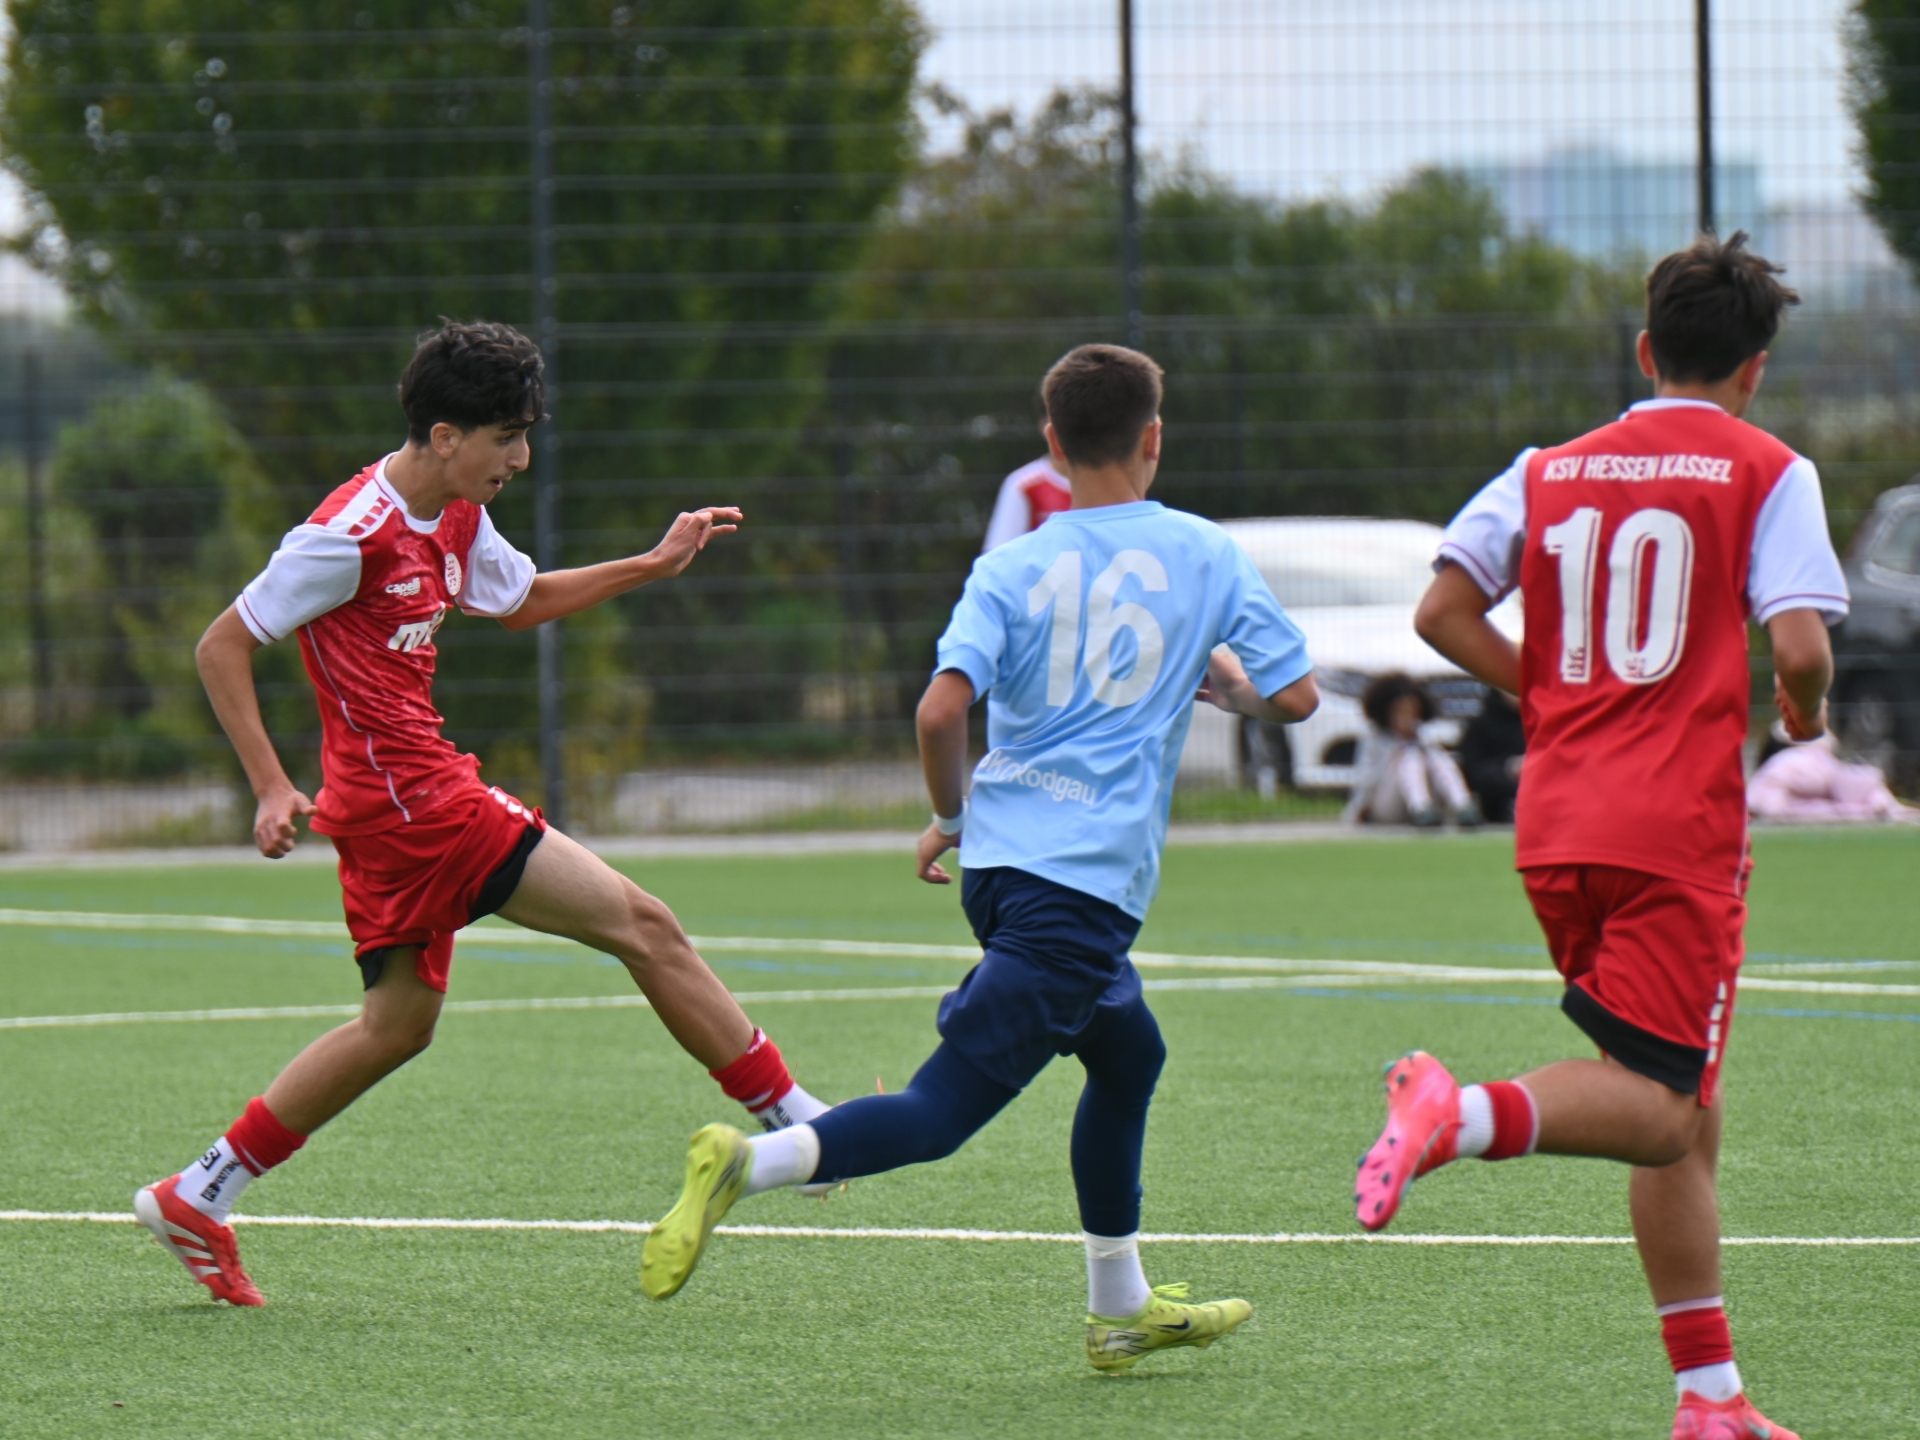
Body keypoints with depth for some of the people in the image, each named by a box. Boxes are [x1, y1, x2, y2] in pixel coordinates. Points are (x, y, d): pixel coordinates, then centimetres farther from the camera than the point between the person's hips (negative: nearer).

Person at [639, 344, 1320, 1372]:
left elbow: (942, 709, -9)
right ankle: (749, 1162, -32)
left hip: (1001, 857, 5)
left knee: (1128, 1055, 27)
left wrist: (952, 817, 8)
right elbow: (1294, 696, 4)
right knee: (943, 1111, -10)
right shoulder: (1207, 555, 3)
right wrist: (1226, 682, 26)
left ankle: (1121, 1308, 34)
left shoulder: (1011, 570, 6)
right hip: (1088, 882, -5)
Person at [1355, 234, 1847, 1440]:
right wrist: (1807, 714, 10)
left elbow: (1444, 611, 5)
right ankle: (1465, 1113, -35)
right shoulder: (1766, 473, 0)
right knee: (1659, 1111, -8)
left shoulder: (1552, 470, 13)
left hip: (1557, 826, 6)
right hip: (1681, 828, -6)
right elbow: (1800, 647, -12)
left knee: (1686, 1116, 13)